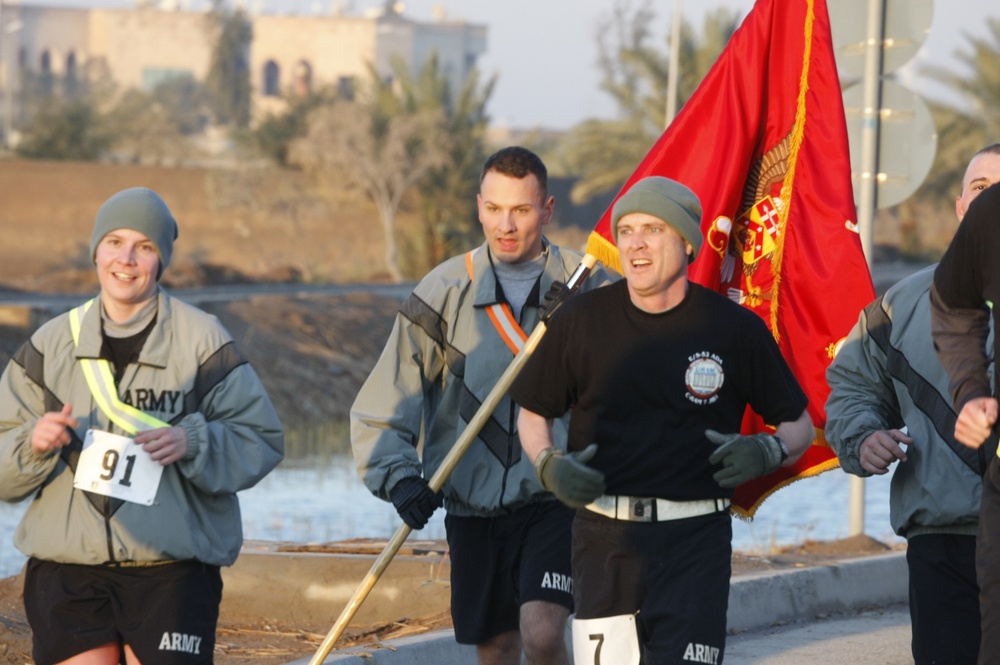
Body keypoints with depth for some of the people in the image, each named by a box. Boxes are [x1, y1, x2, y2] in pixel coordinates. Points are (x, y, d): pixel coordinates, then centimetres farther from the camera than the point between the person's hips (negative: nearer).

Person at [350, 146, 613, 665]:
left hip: (554, 500, -2)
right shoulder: (444, 291, 1)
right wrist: (398, 478, -13)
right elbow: (379, 411, 2)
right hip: (473, 504, 2)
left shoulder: (589, 289, -1)